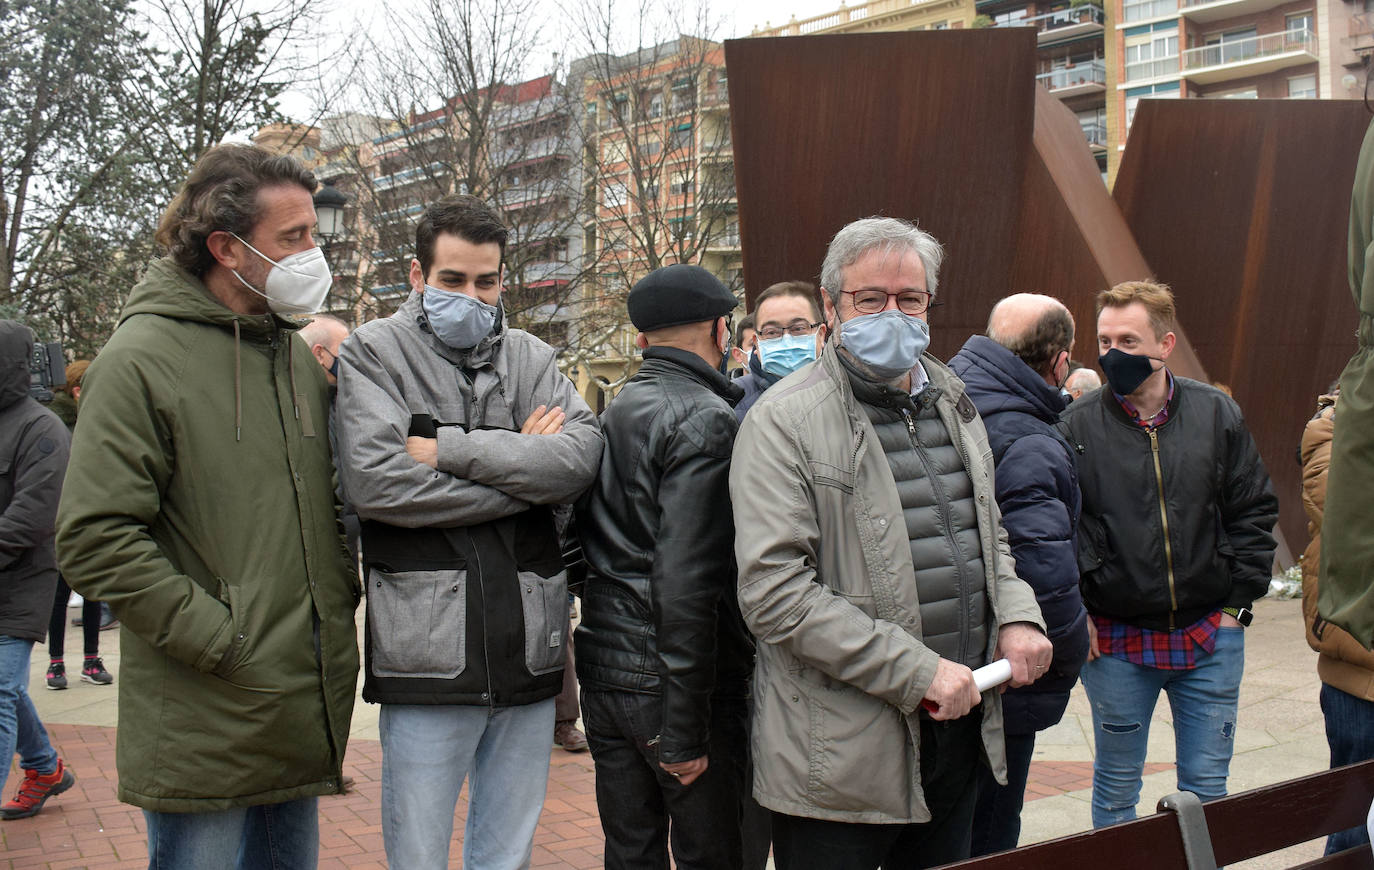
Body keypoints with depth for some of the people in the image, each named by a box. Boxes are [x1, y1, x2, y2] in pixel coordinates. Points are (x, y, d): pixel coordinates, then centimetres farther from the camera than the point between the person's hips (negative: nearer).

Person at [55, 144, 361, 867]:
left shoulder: (296, 354, 12)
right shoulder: (143, 358, -10)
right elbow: (95, 540, -17)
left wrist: (341, 594, 7)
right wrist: (226, 645, -17)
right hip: (204, 729, -7)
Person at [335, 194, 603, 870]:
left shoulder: (530, 357, 12)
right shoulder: (374, 352, 1)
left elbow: (583, 454, -6)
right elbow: (373, 482, -15)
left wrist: (450, 449, -13)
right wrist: (523, 466, -9)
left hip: (528, 653, 4)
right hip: (428, 654, -3)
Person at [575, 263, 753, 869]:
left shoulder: (610, 415, 12)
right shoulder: (706, 418, -14)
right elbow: (687, 581, -21)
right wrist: (685, 730, -19)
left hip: (602, 673, 8)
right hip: (671, 682, -8)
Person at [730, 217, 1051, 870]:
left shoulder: (953, 405, 12)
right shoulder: (785, 421, -12)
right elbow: (774, 594, -20)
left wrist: (1017, 616, 2)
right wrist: (916, 671, -21)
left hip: (958, 727, 7)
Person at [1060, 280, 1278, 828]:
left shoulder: (1218, 415, 1)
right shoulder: (1077, 426, -5)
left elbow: (1254, 514, 6)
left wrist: (1237, 599, 0)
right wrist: (1076, 611, -8)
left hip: (1211, 638, 1)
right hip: (1116, 641, -1)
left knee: (1207, 788, 11)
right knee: (1116, 788, 12)